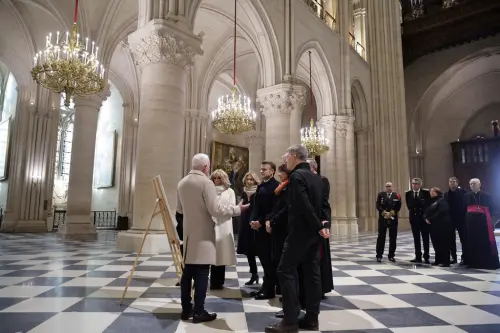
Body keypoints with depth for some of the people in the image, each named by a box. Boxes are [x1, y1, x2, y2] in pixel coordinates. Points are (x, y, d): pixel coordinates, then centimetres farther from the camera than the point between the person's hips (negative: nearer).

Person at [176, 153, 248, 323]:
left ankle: (186, 309, 19)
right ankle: (199, 312, 4)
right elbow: (215, 209, -19)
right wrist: (237, 209, -9)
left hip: (188, 233, 7)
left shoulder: (182, 183, 8)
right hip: (203, 234, -7)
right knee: (201, 274, -1)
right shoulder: (206, 182, -14)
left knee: (187, 272, 11)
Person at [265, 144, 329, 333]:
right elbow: (323, 205, 14)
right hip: (313, 233, 9)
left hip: (300, 232, -9)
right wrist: (323, 225, 9)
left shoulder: (296, 176, -14)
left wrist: (319, 227, -15)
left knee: (285, 271, -3)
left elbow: (304, 205, -21)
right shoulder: (316, 178, 14)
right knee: (312, 273, 10)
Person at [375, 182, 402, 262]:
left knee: (393, 238, 5)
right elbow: (378, 205, -3)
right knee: (381, 237, 1)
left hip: (393, 219, 1)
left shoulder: (397, 196, 4)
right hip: (382, 218, -1)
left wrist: (391, 213, -14)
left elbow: (398, 207, -3)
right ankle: (379, 256, 7)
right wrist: (384, 213, -15)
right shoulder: (380, 194, 4)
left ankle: (391, 255, 16)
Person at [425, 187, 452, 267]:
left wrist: (431, 219, -16)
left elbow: (441, 212, -18)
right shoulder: (431, 202, 20)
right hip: (433, 226, 8)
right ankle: (438, 260, 17)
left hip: (442, 226, -8)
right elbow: (426, 212, 19)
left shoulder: (442, 200, -4)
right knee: (436, 244, 10)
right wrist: (426, 218, -3)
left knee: (443, 243, -4)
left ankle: (445, 261, 0)